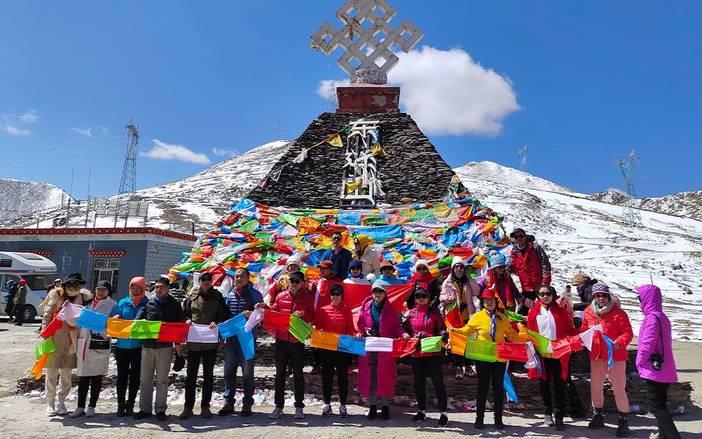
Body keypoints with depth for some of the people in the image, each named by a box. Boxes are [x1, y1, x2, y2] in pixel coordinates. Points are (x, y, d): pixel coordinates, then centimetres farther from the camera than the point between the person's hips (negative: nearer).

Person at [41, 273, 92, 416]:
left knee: (66, 375, 10)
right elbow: (46, 317, -1)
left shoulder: (82, 298, 4)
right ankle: (50, 403, 19)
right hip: (55, 341, -2)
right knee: (52, 373, 6)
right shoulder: (57, 297, -2)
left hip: (71, 343, 2)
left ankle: (60, 403, 22)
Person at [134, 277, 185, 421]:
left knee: (162, 379, 3)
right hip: (147, 344, 3)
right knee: (145, 379, 8)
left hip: (165, 346, -2)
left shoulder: (174, 305, 5)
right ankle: (145, 409, 17)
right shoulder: (148, 303, 10)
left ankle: (161, 409, 10)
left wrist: (179, 342, -3)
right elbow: (138, 320, 7)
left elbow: (179, 325, 4)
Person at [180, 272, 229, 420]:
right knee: (191, 375, 5)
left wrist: (217, 323, -14)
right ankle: (188, 407, 13)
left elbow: (225, 315, 3)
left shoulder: (217, 296, 3)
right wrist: (187, 320, -5)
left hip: (211, 342, -1)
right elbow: (185, 314, 16)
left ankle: (205, 407, 18)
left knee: (208, 375, 8)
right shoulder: (192, 297, 8)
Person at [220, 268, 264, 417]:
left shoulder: (255, 294, -2)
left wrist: (251, 314, -26)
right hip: (230, 337, 4)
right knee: (229, 371, 8)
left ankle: (247, 404, 13)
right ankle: (228, 403, 20)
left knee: (247, 373, 2)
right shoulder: (229, 294, 11)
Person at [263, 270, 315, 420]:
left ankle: (299, 406, 16)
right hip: (281, 339, 2)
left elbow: (312, 317, 1)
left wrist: (302, 314, -18)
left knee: (298, 373, 7)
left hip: (297, 340, -2)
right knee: (280, 373, 8)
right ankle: (279, 406, 17)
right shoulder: (281, 296, 8)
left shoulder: (308, 297, 2)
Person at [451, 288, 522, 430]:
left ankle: (498, 419, 20)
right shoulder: (477, 316, 0)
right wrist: (455, 330, -15)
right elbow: (467, 330, 1)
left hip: (499, 357, 2)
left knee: (498, 388, 8)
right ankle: (479, 418, 16)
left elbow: (512, 335, 11)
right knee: (482, 387, 5)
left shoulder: (503, 318, 7)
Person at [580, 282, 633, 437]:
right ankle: (598, 416, 34)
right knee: (595, 387, 15)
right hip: (596, 356, 5)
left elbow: (628, 333, -12)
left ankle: (624, 420, 16)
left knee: (619, 389, -1)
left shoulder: (618, 312, -11)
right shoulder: (588, 312, 3)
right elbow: (584, 330, 14)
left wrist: (619, 343, -29)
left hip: (615, 356, -5)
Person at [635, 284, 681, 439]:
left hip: (654, 369, -10)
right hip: (665, 369, 10)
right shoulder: (663, 317, 10)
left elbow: (647, 345, -21)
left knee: (656, 407, -4)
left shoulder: (652, 318, -19)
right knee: (660, 406, 18)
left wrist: (639, 362, -5)